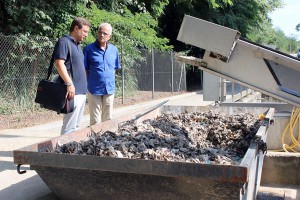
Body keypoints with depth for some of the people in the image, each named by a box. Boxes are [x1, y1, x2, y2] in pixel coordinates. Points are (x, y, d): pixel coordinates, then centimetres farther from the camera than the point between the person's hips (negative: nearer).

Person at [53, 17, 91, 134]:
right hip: (72, 91, -10)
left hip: (81, 91, 10)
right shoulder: (64, 42, -7)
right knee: (70, 126, -9)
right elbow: (59, 64, -18)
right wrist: (69, 83, -24)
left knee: (77, 125, 13)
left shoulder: (77, 45, 21)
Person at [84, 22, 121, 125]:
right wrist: (90, 82, -5)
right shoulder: (89, 48, -5)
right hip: (94, 89, -3)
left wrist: (110, 80, 8)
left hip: (109, 89, 4)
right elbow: (84, 69, -1)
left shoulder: (114, 49, 6)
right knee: (95, 120, 3)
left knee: (108, 119, 14)